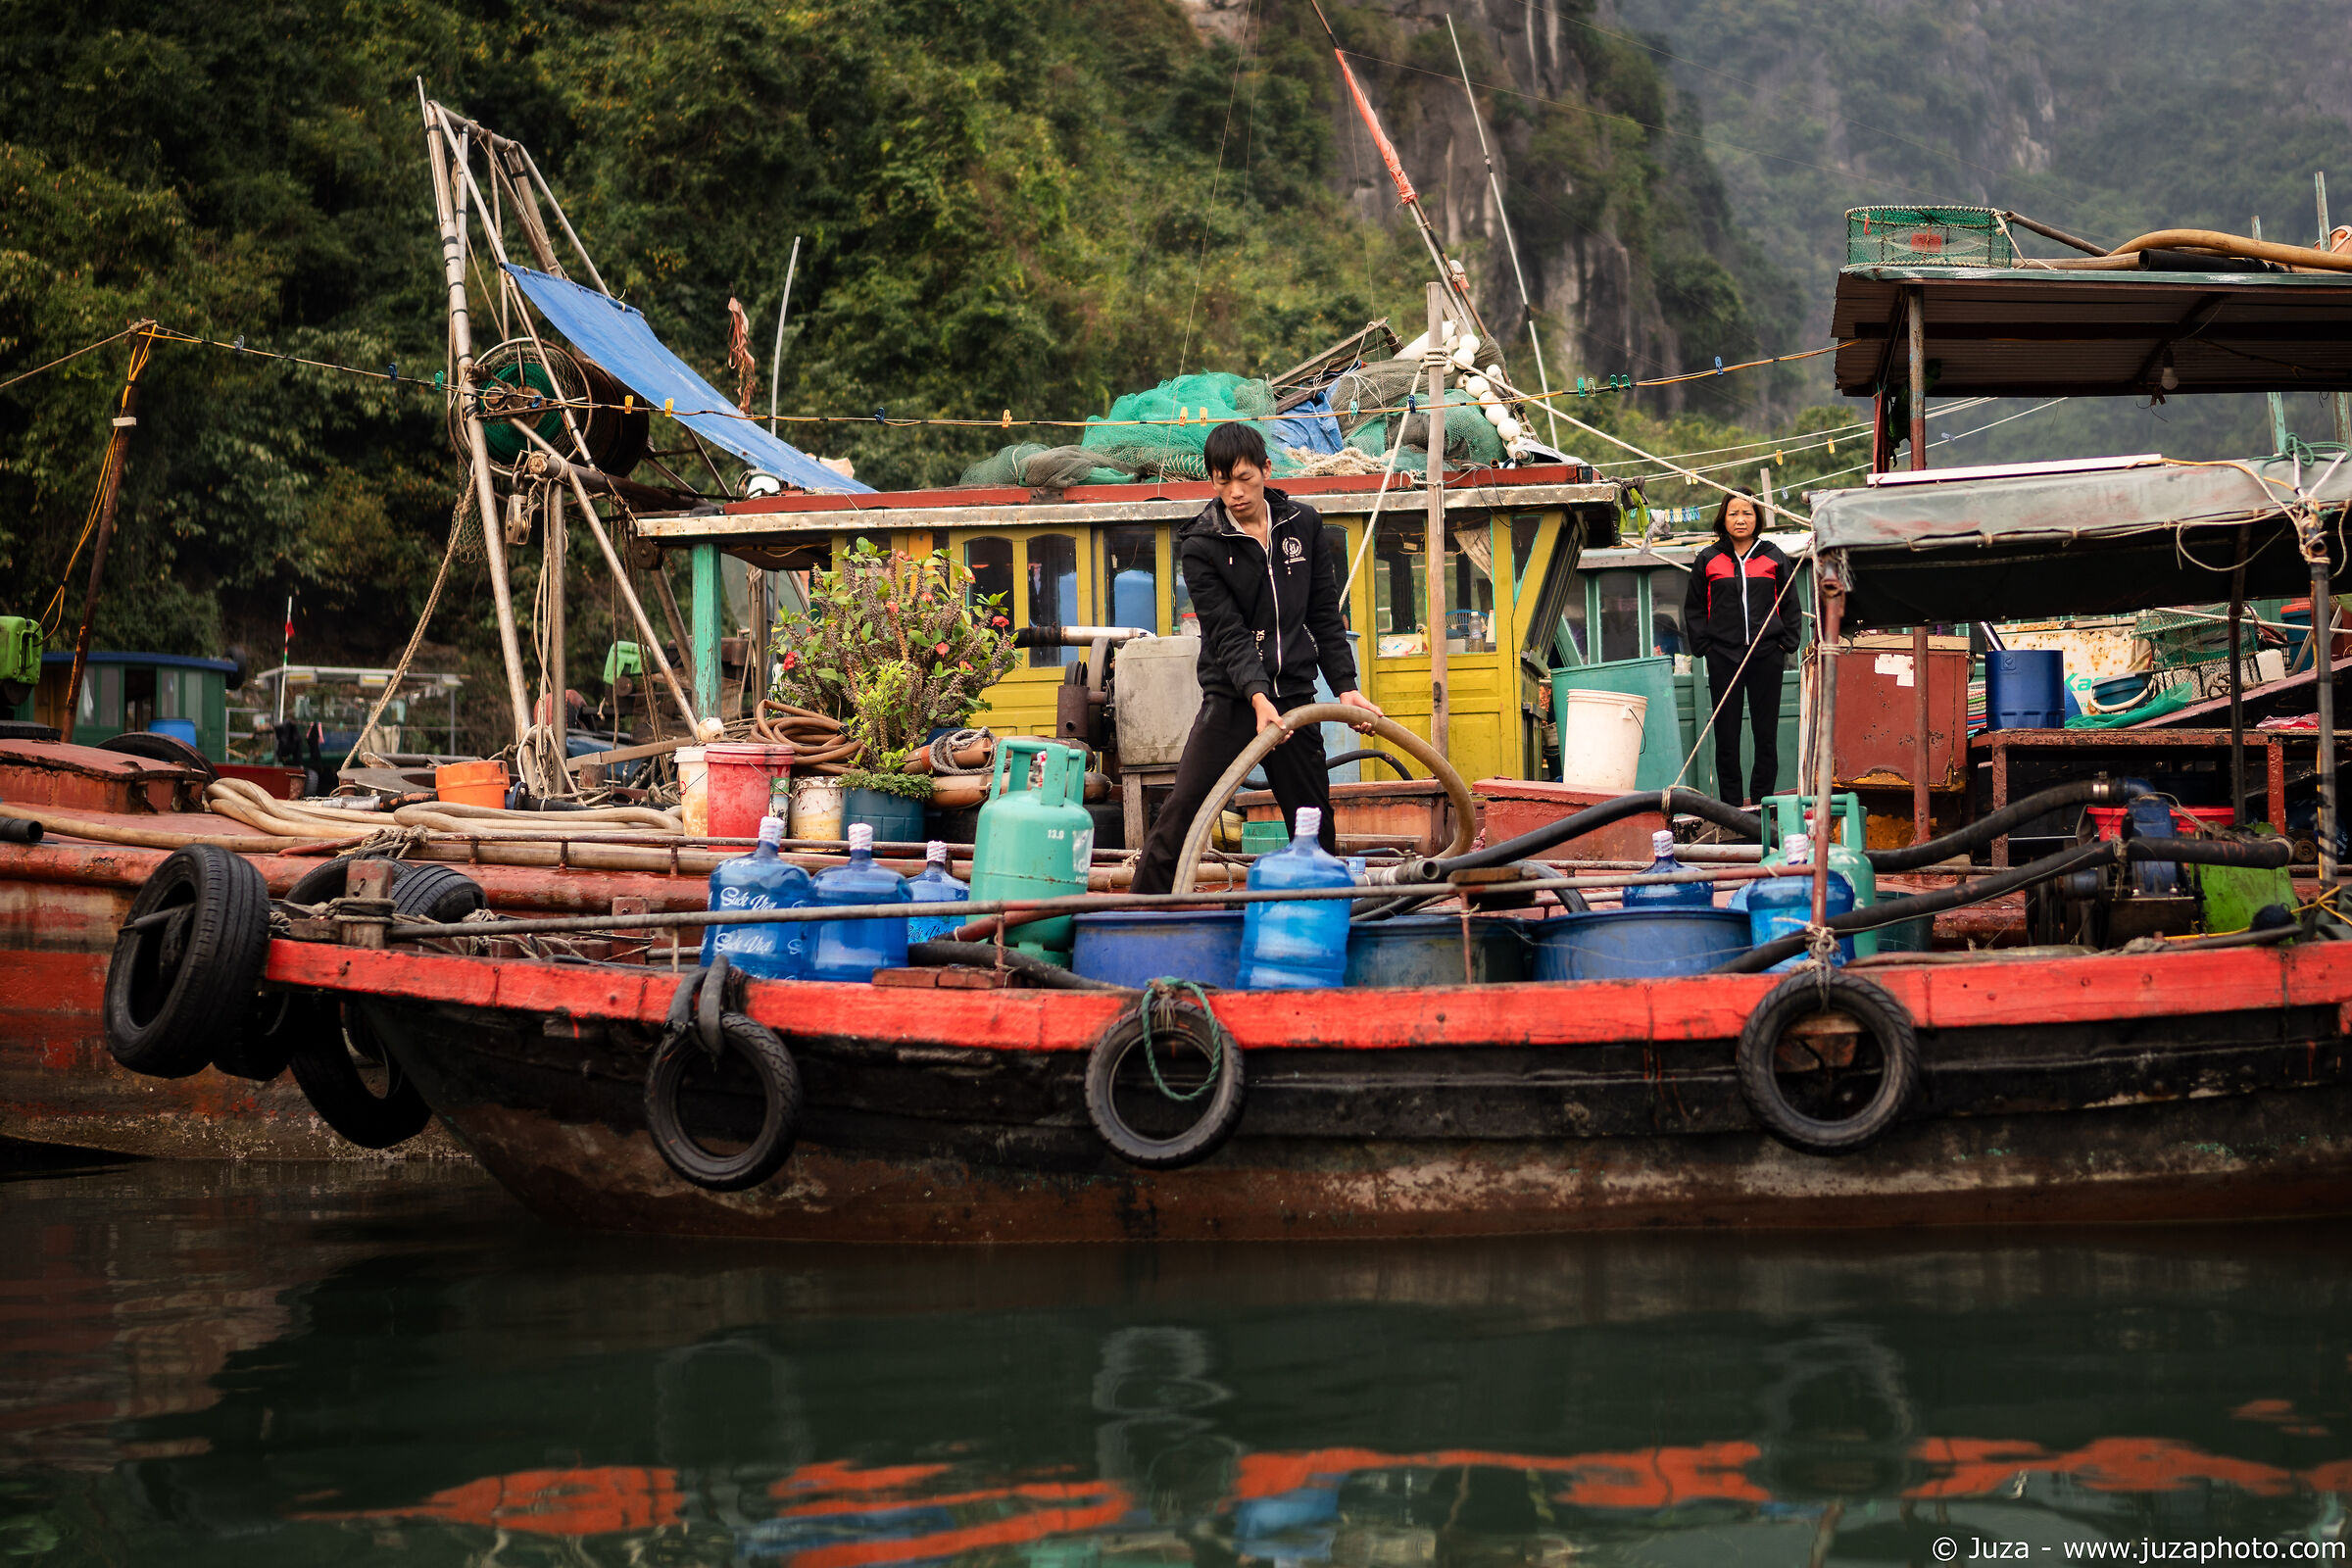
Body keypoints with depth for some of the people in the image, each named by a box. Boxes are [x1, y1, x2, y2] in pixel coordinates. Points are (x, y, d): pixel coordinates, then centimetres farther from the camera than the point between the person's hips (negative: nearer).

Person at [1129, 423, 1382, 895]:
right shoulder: (1201, 547, -5)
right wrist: (1257, 696, -29)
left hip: (1294, 696, 3)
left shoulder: (1303, 525, 7)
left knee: (1316, 823, 8)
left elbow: (1325, 615, 10)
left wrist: (1346, 686, 0)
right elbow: (1228, 634, -14)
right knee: (1180, 815, -12)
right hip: (1232, 699, -3)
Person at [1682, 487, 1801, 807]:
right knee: (1726, 735, 0)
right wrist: (1703, 646, 2)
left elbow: (1791, 607, 13)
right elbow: (1694, 609, 12)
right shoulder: (1708, 560, 7)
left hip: (1767, 656, 0)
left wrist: (1787, 643, 2)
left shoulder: (1774, 558, 8)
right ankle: (1730, 804, 7)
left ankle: (1762, 802, 9)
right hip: (1723, 657, 0)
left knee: (1766, 733, 2)